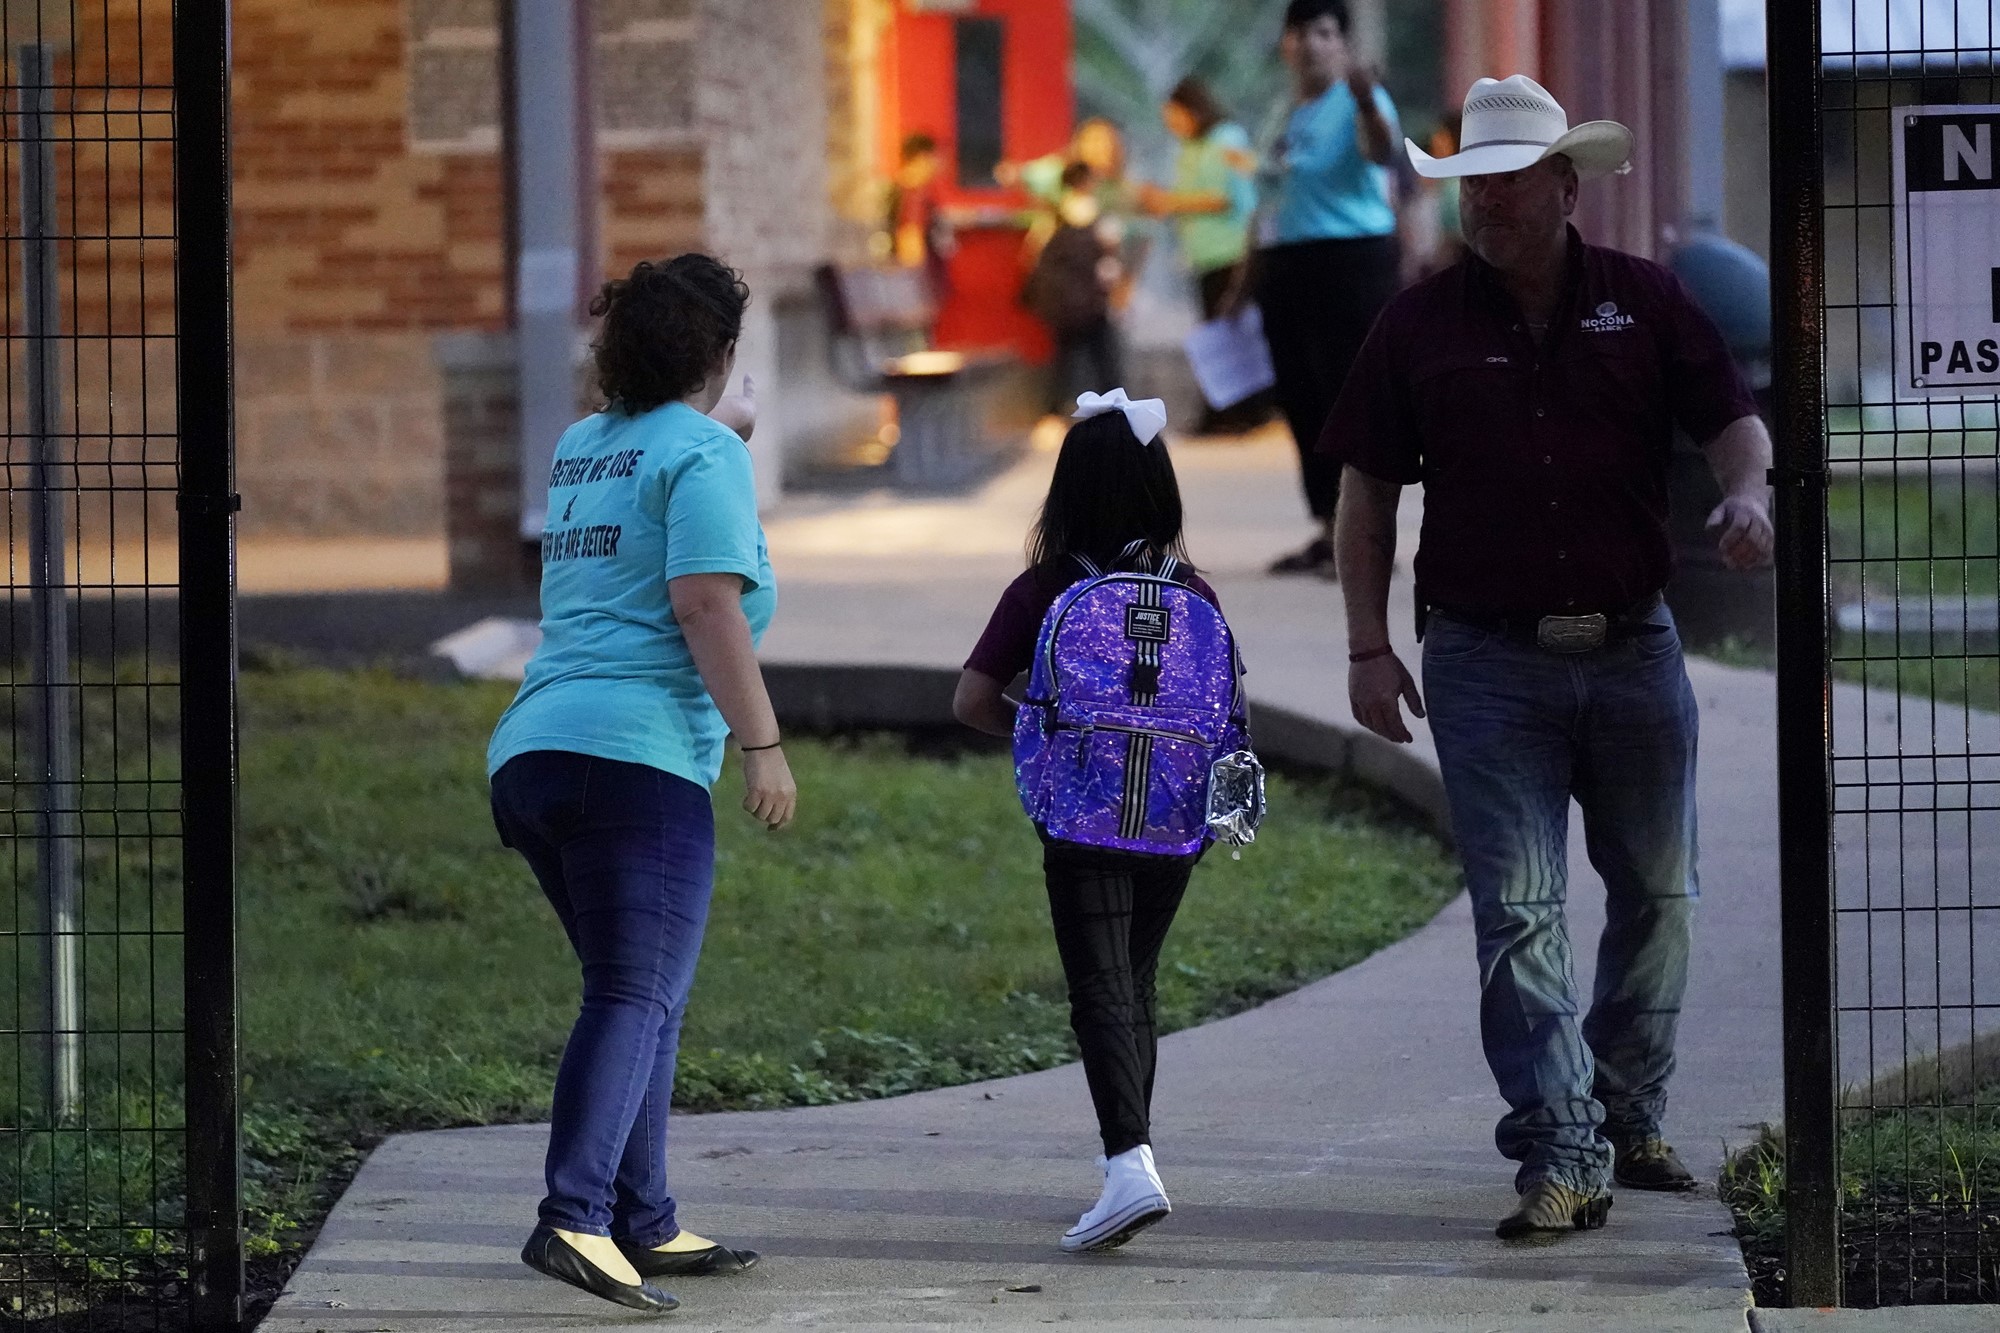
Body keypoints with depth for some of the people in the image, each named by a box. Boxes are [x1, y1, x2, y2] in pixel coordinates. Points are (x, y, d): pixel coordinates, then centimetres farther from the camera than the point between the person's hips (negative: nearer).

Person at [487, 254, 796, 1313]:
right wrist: (762, 743, -14)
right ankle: (574, 1218, -29)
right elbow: (707, 602, -15)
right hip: (637, 755, -9)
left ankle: (643, 1225, 18)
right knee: (636, 999, -14)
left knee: (646, 997, 17)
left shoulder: (580, 450, 22)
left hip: (532, 751, 9)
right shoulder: (703, 452, -3)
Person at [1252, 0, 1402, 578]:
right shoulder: (1292, 116, 17)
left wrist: (1366, 102, -50)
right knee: (1302, 402, 10)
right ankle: (1329, 530, 18)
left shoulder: (1356, 103, -8)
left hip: (1351, 259, -9)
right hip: (1286, 264, 9)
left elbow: (1380, 151, -30)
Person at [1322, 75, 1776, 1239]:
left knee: (1658, 895, 12)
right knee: (1519, 913, -9)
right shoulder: (1423, 324, 3)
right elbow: (1369, 490, 6)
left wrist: (1748, 489, -21)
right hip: (1490, 663, -2)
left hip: (1634, 651, 2)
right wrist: (1370, 647, 0)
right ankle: (1564, 1157, -12)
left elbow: (1733, 418, 3)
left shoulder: (1644, 301, 4)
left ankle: (1630, 1120, 29)